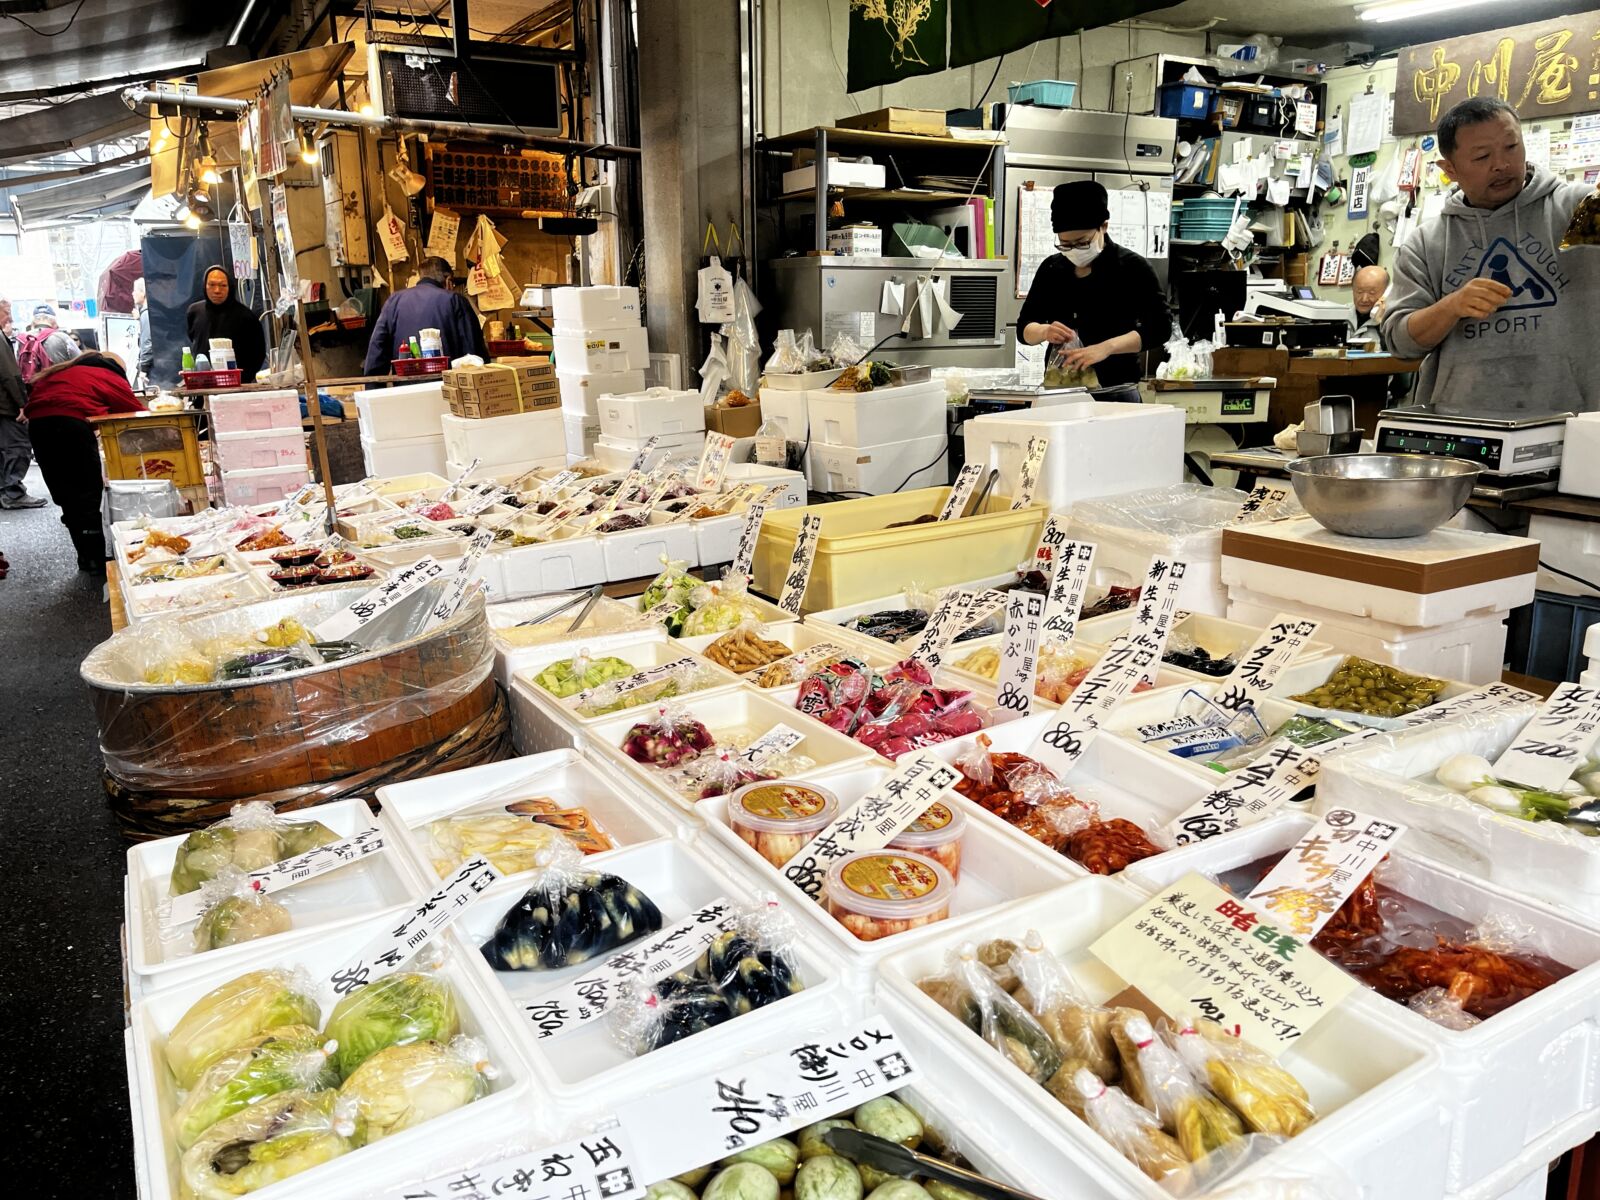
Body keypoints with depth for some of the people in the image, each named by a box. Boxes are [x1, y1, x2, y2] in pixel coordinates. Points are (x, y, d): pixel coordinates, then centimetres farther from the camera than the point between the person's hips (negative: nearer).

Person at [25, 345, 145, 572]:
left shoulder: (64, 372, 31)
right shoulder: (111, 378, 13)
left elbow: (35, 393, 27)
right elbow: (137, 413, 12)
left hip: (37, 423, 6)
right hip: (71, 423, -6)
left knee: (65, 495, 13)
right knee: (88, 494, 2)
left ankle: (87, 557, 19)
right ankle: (97, 559, 4)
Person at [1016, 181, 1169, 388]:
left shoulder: (1131, 267, -6)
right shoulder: (1051, 268, 6)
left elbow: (1160, 325, -14)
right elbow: (1023, 327, 8)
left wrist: (1106, 347, -28)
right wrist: (1045, 331, -15)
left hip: (1116, 389, -3)